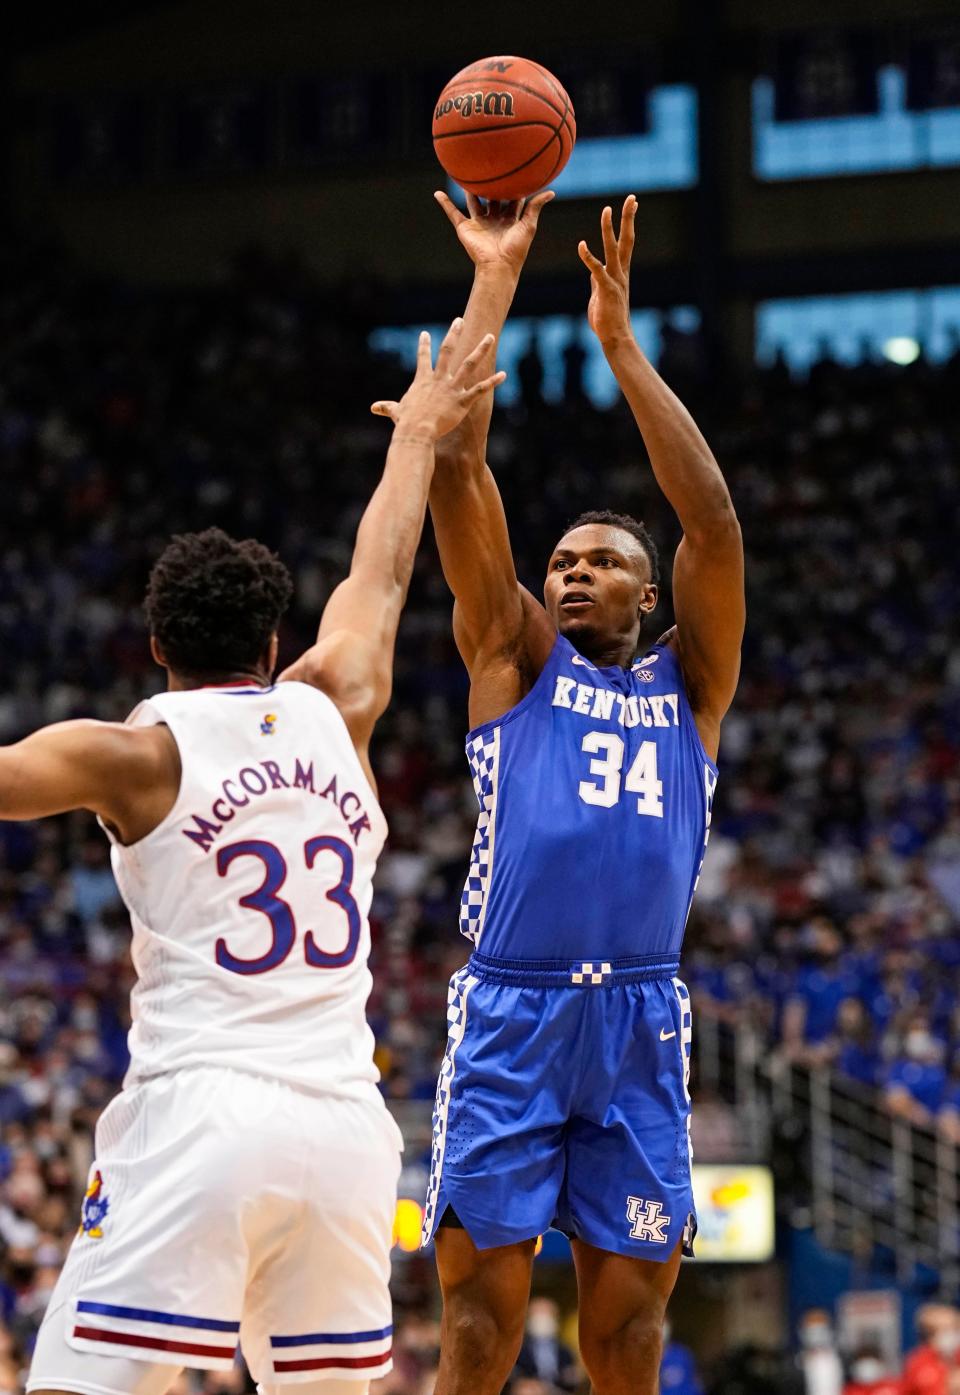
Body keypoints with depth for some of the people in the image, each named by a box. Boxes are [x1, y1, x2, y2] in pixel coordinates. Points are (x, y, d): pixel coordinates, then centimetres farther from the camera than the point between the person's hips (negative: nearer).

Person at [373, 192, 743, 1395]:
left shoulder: (688, 686, 16)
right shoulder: (515, 659, 13)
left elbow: (713, 524, 3)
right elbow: (458, 464, 5)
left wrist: (621, 343, 1)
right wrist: (497, 277, 4)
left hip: (641, 1024, 2)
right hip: (510, 1012, -2)